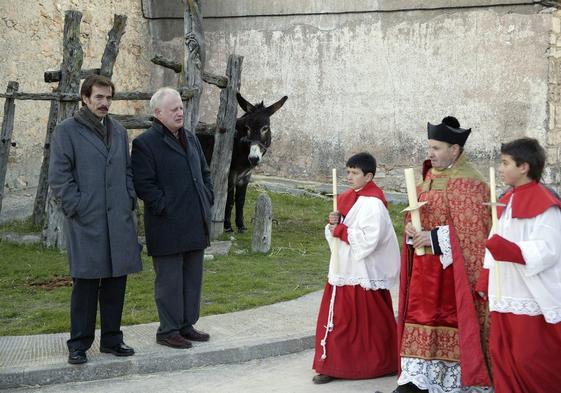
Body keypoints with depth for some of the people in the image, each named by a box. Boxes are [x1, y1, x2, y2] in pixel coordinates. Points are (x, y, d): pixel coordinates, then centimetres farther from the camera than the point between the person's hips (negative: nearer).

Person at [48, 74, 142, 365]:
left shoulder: (119, 131, 16)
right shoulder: (67, 131, -2)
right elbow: (58, 176, -5)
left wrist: (130, 201, 9)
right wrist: (76, 208, -11)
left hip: (119, 220, 5)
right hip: (85, 221, -5)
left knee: (116, 281, 8)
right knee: (86, 283, -2)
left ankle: (111, 339, 19)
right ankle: (79, 344, 7)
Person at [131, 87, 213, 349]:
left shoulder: (190, 139, 16)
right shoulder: (145, 143, -9)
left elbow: (205, 172, 24)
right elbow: (144, 184, -15)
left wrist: (207, 199, 11)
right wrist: (165, 207, -17)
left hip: (195, 226, 8)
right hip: (168, 227, -8)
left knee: (193, 278, 13)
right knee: (169, 281, -1)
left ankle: (186, 325, 24)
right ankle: (168, 330, 8)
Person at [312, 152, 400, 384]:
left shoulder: (372, 203, -15)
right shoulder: (347, 198, 11)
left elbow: (368, 240, -25)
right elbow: (336, 234, 17)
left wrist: (340, 230, -17)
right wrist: (334, 224, -6)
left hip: (364, 273, -8)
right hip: (343, 269, 8)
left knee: (367, 320, 3)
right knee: (339, 319, 9)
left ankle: (379, 364, 17)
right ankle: (333, 364, 17)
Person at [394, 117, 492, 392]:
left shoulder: (468, 182, -13)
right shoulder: (430, 176, 11)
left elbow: (470, 229, -18)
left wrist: (433, 237, -20)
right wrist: (412, 230, -4)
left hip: (452, 266, -7)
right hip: (426, 264, 8)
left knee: (451, 318, 1)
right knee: (421, 316, 6)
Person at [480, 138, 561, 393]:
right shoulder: (507, 202, 13)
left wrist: (509, 250, -31)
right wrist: (484, 282, 13)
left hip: (532, 299, -8)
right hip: (504, 296, 8)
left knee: (531, 362, -3)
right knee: (503, 357, 10)